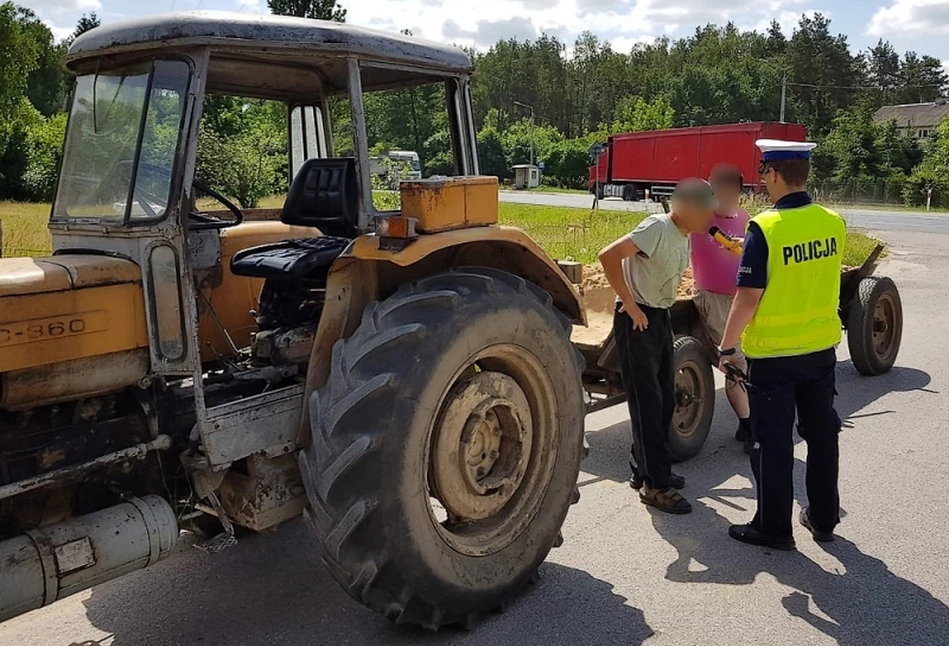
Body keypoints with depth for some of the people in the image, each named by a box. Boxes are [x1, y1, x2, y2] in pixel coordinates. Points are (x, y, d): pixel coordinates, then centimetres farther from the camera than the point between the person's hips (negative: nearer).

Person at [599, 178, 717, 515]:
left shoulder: (684, 237, 9)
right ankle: (655, 484, 2)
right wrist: (630, 304, -22)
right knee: (647, 402, -5)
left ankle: (645, 469, 26)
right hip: (638, 320, -9)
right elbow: (609, 256, -26)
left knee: (665, 399, 13)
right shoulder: (658, 227, -17)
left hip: (661, 318, 9)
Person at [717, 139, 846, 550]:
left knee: (773, 443, 6)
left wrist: (727, 347, -8)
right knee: (821, 433, 17)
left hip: (773, 353, -6)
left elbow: (748, 298, -20)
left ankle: (773, 528, 17)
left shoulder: (765, 228, -20)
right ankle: (823, 518, 31)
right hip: (822, 347, 6)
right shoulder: (833, 223, -1)